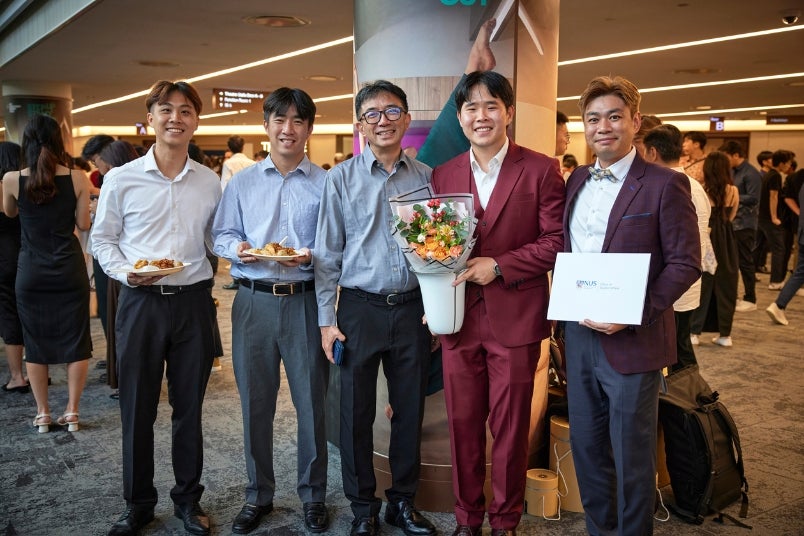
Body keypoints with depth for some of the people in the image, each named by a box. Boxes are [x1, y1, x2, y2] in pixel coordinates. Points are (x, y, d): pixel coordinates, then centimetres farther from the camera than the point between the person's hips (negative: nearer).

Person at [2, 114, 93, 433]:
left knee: (35, 344, 11)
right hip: (70, 270, 0)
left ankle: (43, 414, 18)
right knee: (76, 342, 9)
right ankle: (72, 412, 14)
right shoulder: (77, 178, -8)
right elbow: (84, 225, -2)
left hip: (31, 272, 0)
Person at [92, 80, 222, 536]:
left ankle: (189, 499, 27)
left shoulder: (210, 182, 5)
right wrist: (126, 272, -11)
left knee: (190, 407, 11)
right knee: (138, 409, 8)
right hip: (141, 303, -1)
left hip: (194, 302, 1)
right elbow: (102, 238, 6)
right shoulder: (121, 179, 0)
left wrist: (208, 285, 3)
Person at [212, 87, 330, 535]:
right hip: (254, 301, 2)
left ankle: (313, 496, 24)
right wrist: (239, 249, -9)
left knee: (312, 402, 5)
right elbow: (221, 236, 11)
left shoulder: (326, 184, 3)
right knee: (255, 403, 10)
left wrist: (312, 256, -18)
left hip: (305, 301, -2)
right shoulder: (242, 183, 11)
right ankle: (258, 495, 28)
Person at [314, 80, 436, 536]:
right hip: (360, 309, -2)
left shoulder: (425, 177, 5)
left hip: (413, 308, 2)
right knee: (357, 413, 6)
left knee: (410, 411, 11)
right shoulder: (341, 178, 0)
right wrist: (327, 320, -3)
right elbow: (328, 254, 0)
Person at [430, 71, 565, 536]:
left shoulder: (540, 170, -3)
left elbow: (557, 242, -6)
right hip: (459, 318, 3)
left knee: (510, 427, 9)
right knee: (463, 425, 12)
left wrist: (499, 265, -15)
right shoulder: (443, 174, 9)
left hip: (516, 320, -3)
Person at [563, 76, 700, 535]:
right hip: (580, 333, 6)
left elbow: (685, 264, -11)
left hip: (632, 340, -6)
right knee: (586, 443, 18)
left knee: (632, 455, 8)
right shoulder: (577, 181, 9)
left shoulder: (665, 184, -9)